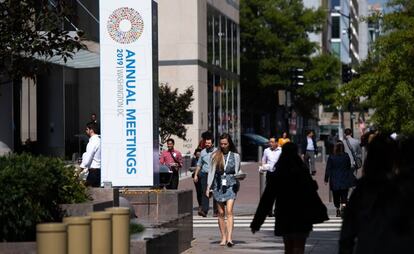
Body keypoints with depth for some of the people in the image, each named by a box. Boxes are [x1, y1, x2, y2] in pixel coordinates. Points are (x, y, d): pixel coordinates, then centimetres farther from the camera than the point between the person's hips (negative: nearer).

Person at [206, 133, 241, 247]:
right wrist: (208, 187, 3)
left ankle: (229, 238, -23)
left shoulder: (235, 156, 6)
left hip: (231, 185, -2)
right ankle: (223, 238, 10)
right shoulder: (215, 156, 7)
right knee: (221, 213, 3)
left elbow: (237, 171, 11)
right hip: (218, 185, 2)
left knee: (229, 211, -15)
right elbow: (211, 171, 9)